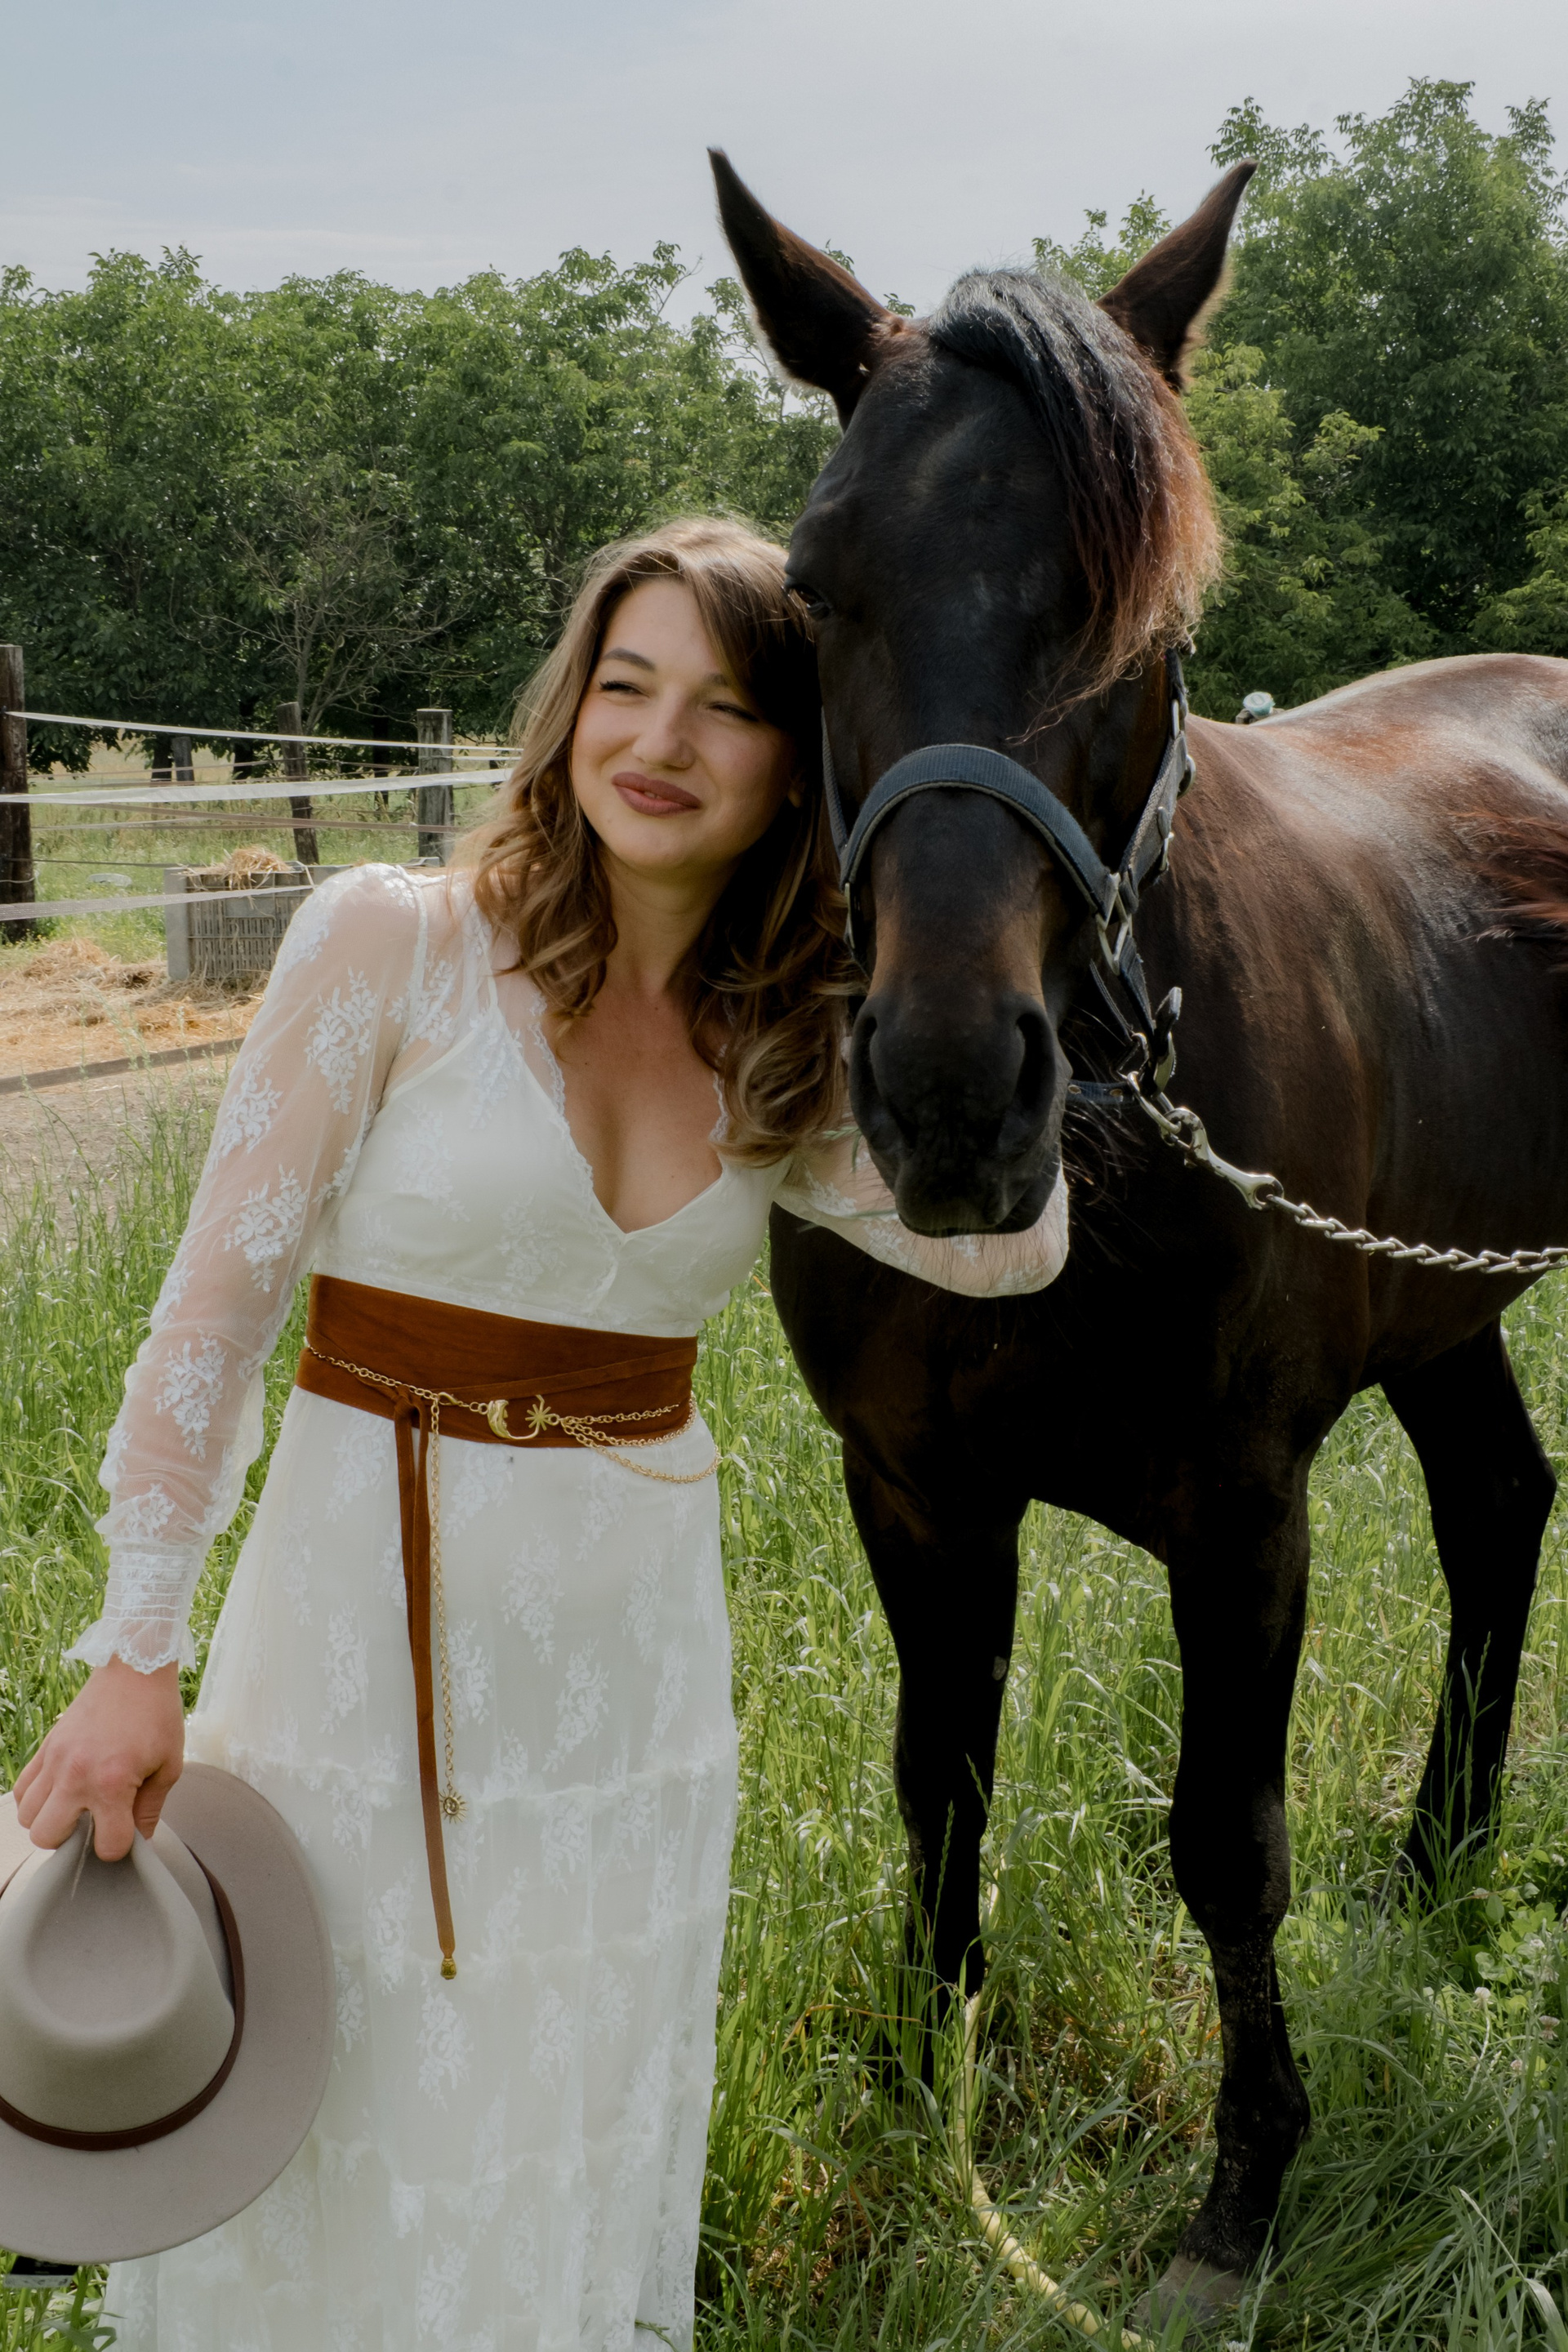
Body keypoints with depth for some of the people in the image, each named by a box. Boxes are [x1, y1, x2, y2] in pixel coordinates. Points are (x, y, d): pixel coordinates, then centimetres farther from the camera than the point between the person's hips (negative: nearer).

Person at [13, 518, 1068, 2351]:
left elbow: (1012, 1249, -5)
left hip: (634, 1636, 4)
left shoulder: (777, 1052, 4)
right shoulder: (392, 943, -10)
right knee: (335, 2147, 10)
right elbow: (215, 1306, -10)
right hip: (375, 1620, -4)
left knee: (577, 2162, 18)